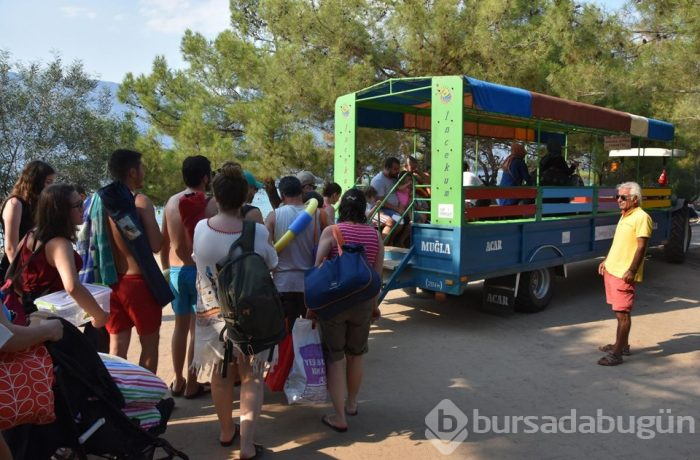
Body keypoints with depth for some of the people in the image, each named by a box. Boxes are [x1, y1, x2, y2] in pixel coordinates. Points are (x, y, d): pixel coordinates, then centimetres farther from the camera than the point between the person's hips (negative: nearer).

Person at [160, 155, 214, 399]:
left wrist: (165, 269, 20)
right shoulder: (209, 205, -12)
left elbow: (163, 243, 9)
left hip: (176, 271, 5)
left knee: (180, 325, 17)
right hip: (201, 271, -5)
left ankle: (178, 381, 26)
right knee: (197, 328, 5)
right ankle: (192, 385, 14)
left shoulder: (171, 202, 3)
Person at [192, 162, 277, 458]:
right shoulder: (258, 232, -18)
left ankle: (226, 431, 39)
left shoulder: (200, 229, -13)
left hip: (212, 315, 2)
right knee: (252, 378, 12)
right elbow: (270, 270, -3)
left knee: (220, 376, 20)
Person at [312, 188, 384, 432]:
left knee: (335, 357, 7)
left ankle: (339, 416, 10)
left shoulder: (331, 231, -7)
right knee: (356, 355, 21)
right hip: (363, 303, 3)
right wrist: (374, 304, 14)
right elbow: (377, 274, 3)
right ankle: (351, 404, 38)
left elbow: (317, 268, -14)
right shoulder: (375, 234, 1)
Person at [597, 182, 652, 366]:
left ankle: (616, 353, -2)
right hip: (611, 270, 9)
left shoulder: (641, 217, -13)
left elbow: (641, 247, -18)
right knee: (619, 311, 17)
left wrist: (632, 270, -22)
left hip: (625, 274, -9)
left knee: (622, 313, -5)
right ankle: (622, 344, 30)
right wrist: (606, 260, 22)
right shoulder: (624, 216, 15)